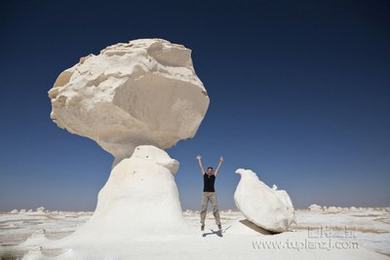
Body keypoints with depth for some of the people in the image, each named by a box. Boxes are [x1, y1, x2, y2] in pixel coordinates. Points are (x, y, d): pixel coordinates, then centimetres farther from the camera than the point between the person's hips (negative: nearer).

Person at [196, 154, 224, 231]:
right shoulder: (204, 174, 4)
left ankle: (219, 224, -2)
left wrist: (221, 161, 24)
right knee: (203, 209, -9)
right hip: (205, 194, 0)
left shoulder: (214, 175, 4)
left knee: (215, 208, -7)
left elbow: (218, 168, 15)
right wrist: (199, 159, 24)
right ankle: (202, 224, -3)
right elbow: (201, 167, 14)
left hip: (213, 194, 0)